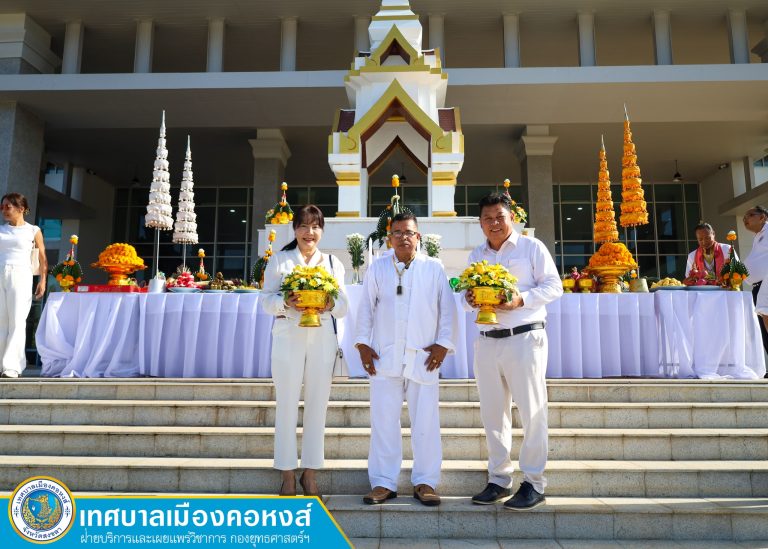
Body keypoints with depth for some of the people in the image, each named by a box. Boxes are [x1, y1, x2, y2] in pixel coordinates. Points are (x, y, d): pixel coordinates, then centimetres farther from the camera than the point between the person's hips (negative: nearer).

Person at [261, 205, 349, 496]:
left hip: (322, 338, 2)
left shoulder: (333, 263, 11)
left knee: (317, 405, 5)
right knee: (287, 405, 1)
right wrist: (285, 302, -19)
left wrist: (331, 304, -15)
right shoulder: (279, 259, 7)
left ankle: (309, 473, 17)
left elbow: (343, 305, 7)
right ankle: (288, 475, 13)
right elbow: (266, 299, 1)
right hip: (288, 337, -2)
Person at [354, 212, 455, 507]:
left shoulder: (434, 268, 6)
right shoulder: (377, 268, 8)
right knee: (383, 421, 4)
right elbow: (366, 307, 9)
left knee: (425, 422, 3)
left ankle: (425, 482, 15)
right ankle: (383, 483, 14)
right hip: (384, 357, 1)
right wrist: (362, 343, 2)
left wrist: (443, 344, -1)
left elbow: (447, 308, 6)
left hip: (423, 357, 0)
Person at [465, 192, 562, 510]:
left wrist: (520, 300, -19)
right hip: (487, 341, 5)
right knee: (493, 412, 9)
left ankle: (533, 483, 10)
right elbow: (468, 293, 16)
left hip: (524, 338, -5)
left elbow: (554, 286, -5)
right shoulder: (476, 255, 15)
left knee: (532, 411, 0)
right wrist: (470, 300, -8)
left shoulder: (531, 247, 0)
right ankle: (498, 479, 20)